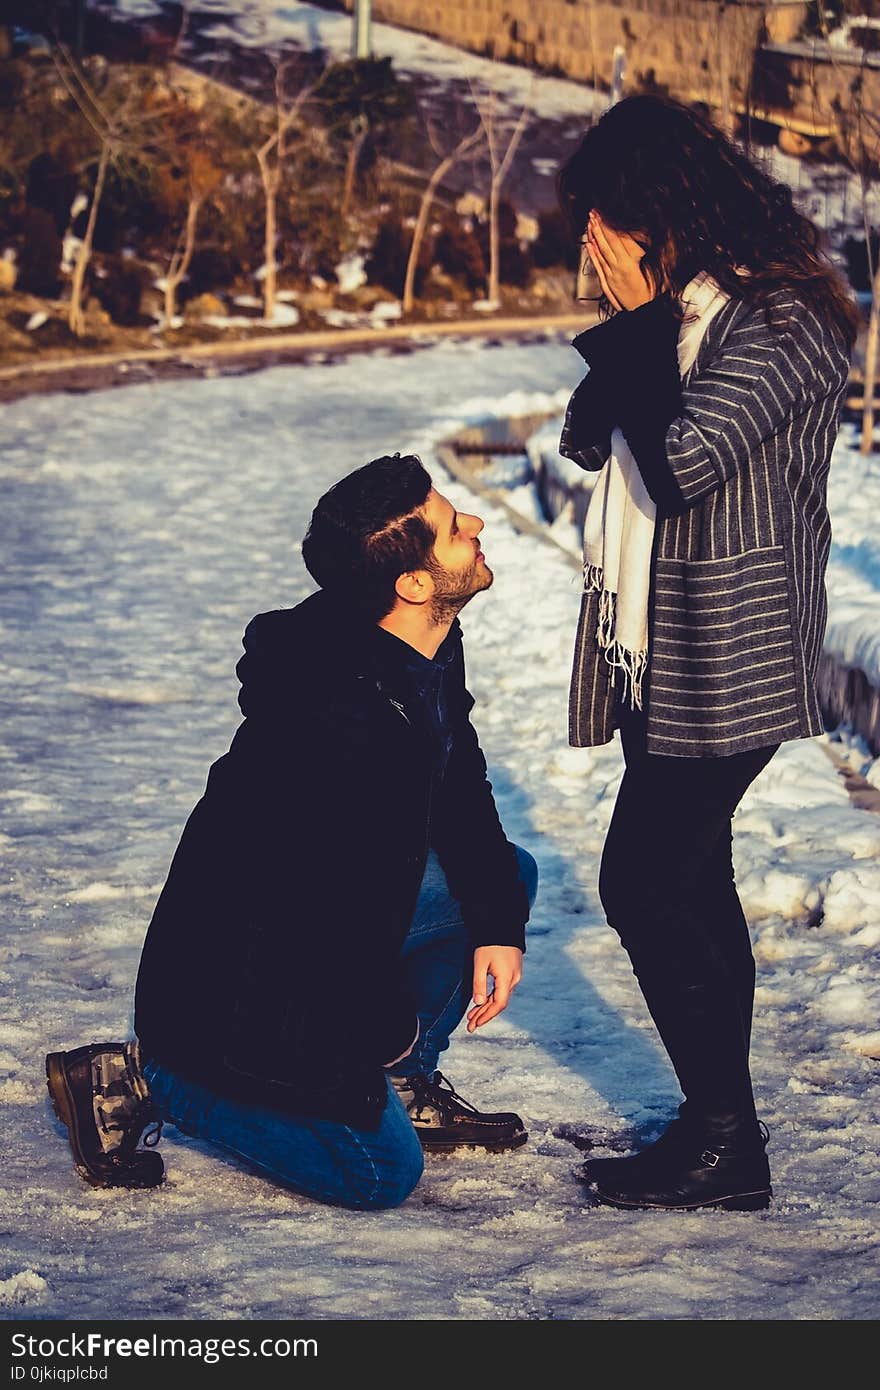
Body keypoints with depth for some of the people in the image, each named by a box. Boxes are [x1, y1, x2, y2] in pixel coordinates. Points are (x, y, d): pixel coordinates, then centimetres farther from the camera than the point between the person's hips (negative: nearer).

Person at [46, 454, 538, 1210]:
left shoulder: (431, 652, -4)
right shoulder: (346, 722, -34)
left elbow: (460, 793, 11)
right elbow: (339, 909, -28)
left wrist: (497, 926, -1)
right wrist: (387, 1026, -11)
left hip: (323, 919, 9)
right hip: (242, 985, -9)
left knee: (510, 876, 9)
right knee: (381, 1173, -2)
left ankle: (404, 1084, 18)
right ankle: (144, 1078, 3)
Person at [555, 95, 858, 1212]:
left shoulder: (782, 321, -17)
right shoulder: (680, 310, 11)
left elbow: (681, 460, -25)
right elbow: (586, 439, 11)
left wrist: (638, 325, -14)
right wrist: (627, 327, -3)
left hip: (727, 659, -9)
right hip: (663, 650, 9)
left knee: (645, 884, -8)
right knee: (688, 881, 14)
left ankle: (727, 1143, 2)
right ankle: (718, 1130, 24)